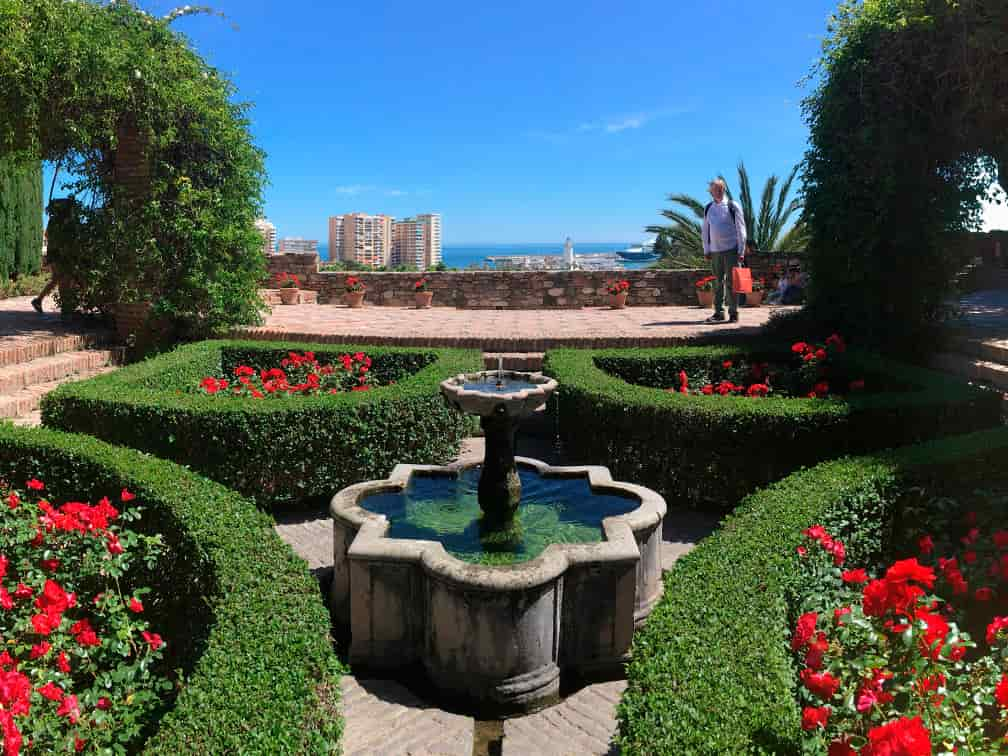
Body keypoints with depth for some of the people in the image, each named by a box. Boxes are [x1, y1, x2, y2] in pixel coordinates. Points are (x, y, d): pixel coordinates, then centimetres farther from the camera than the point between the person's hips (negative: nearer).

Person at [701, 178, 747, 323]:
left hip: (731, 249, -4)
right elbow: (705, 231, 16)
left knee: (731, 282, -3)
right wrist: (706, 250, 9)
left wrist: (741, 251, -7)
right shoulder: (708, 209, 10)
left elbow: (741, 229, -2)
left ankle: (733, 313, 2)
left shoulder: (733, 206, -1)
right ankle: (718, 312, 9)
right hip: (715, 251, 4)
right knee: (718, 282, 5)